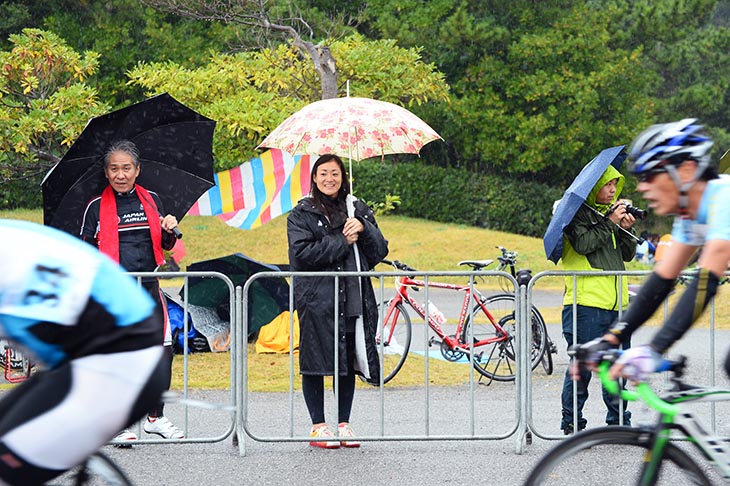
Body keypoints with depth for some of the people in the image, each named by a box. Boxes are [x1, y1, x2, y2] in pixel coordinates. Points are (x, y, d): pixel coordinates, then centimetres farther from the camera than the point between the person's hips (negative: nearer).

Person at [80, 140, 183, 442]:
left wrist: (169, 230, -2)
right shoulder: (96, 207, 3)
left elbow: (165, 245, 19)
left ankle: (155, 416, 16)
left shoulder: (151, 201, 12)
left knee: (163, 349, 1)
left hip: (148, 288, 3)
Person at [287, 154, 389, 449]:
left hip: (354, 299, 4)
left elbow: (380, 251, 9)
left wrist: (363, 228, -10)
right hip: (316, 299, -3)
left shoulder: (358, 210, 15)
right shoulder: (301, 214, 4)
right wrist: (342, 242, -10)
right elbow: (301, 253, -11)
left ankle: (344, 424, 14)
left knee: (349, 361, 6)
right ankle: (318, 426, 6)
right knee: (316, 362, -2)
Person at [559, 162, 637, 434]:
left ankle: (619, 421, 18)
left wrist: (626, 229, 2)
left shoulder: (610, 211, 20)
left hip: (616, 301, 7)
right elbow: (583, 244, -18)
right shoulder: (577, 212, -2)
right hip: (587, 301, -7)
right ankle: (571, 422, 1)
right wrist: (609, 222, -14)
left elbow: (628, 255, 19)